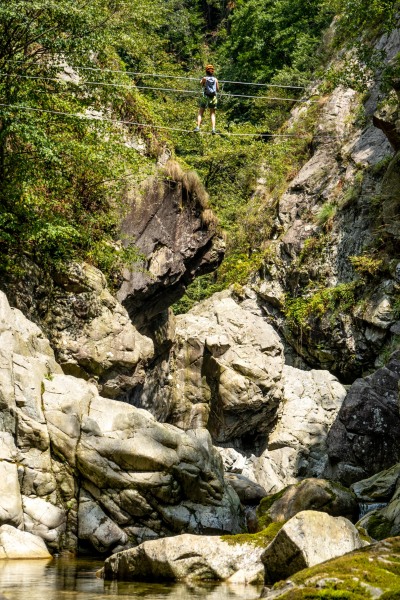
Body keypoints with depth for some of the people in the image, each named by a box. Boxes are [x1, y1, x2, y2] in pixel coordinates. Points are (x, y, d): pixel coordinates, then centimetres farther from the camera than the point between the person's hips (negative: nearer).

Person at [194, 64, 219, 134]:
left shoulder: (205, 78, -6)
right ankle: (213, 128, -6)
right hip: (213, 97, 2)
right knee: (212, 113, 8)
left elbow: (201, 83, 14)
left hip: (205, 97, -2)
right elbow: (218, 89, 7)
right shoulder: (215, 79, 1)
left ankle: (198, 127, -10)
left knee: (200, 113, 5)